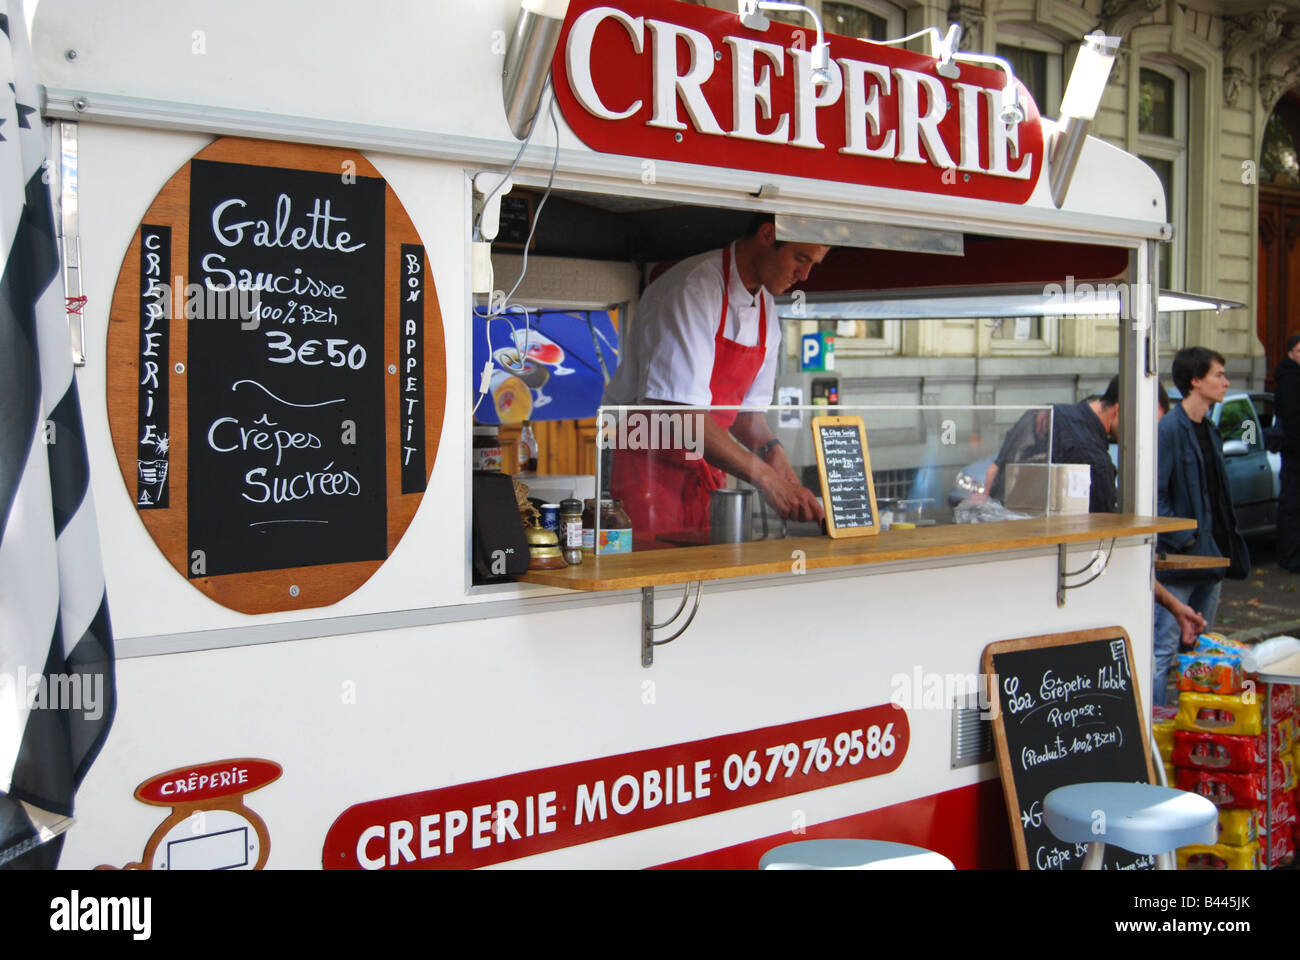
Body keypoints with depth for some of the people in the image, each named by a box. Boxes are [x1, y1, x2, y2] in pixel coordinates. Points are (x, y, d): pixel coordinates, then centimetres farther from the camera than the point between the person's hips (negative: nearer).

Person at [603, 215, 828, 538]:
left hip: (707, 472, 8)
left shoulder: (766, 307, 9)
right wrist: (763, 477, -27)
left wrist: (771, 449, -4)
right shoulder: (693, 289, -18)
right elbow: (677, 411, -27)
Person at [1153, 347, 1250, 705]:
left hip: (1210, 557, 9)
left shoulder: (1210, 431, 15)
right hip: (1177, 562, -9)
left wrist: (1226, 546, 14)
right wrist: (1184, 540, -20)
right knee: (1164, 648, -5)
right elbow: (1155, 496, -19)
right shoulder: (1168, 430, -13)